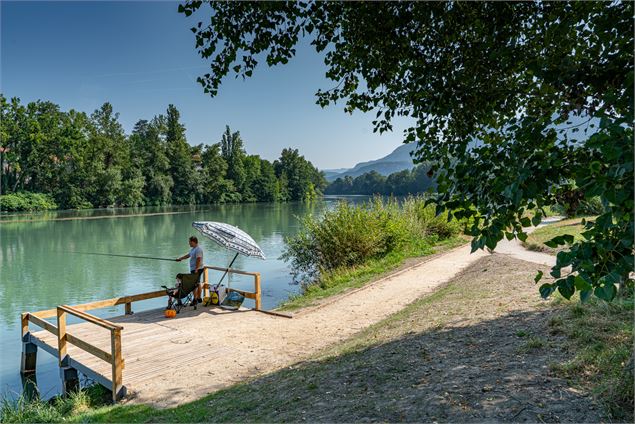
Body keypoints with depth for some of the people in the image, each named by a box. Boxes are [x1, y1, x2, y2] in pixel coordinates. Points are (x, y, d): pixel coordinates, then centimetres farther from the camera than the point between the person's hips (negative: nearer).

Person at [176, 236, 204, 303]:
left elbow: (198, 260, -25)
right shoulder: (193, 249, 16)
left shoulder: (198, 249, -18)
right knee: (198, 284, 15)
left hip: (196, 269, -11)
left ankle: (195, 299, -8)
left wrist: (196, 269, -27)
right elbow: (188, 255, 29)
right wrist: (180, 259, 34)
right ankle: (199, 298, 23)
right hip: (194, 269, 11)